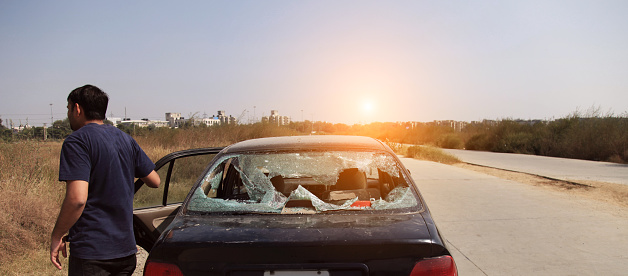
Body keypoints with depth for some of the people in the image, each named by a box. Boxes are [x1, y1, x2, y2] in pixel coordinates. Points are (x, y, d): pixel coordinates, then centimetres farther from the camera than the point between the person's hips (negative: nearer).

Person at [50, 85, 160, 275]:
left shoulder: (76, 142, -12)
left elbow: (77, 198, -22)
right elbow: (155, 181, 12)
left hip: (90, 252, -6)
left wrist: (56, 236, -9)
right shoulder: (125, 139, 9)